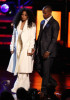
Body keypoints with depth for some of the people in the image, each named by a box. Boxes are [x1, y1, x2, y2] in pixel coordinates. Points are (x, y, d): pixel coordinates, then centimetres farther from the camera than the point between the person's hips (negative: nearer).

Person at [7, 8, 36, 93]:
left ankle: (16, 88, -7)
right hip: (18, 49, 5)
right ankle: (25, 87, 11)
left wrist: (30, 50, -10)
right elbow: (14, 36, 15)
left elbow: (32, 38, -4)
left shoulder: (32, 25, -1)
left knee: (23, 69, -8)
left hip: (26, 49, -5)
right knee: (18, 67, 3)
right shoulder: (17, 24, 12)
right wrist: (12, 47, 10)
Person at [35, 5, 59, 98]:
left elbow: (54, 39, -14)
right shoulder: (42, 22, 16)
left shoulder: (54, 23, -9)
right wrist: (36, 48, 13)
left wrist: (48, 51, -19)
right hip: (40, 50, 8)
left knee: (45, 71, -3)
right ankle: (52, 82, 28)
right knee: (39, 68, 10)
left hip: (48, 51, -8)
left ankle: (44, 91, 6)